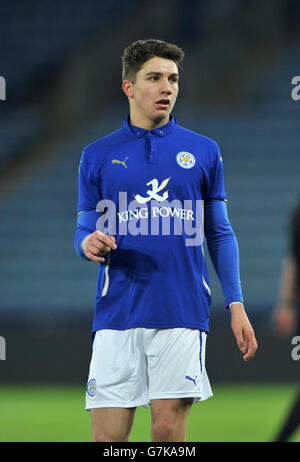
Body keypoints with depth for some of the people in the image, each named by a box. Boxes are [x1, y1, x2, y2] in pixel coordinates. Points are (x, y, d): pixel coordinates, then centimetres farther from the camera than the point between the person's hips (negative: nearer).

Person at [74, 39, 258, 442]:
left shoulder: (204, 152, 10)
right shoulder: (97, 156, 9)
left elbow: (220, 234, 13)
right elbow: (85, 231, 12)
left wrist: (236, 305, 4)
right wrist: (89, 244, -13)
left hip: (182, 313, 0)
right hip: (117, 314, 0)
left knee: (168, 427, -5)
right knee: (107, 436, -4)